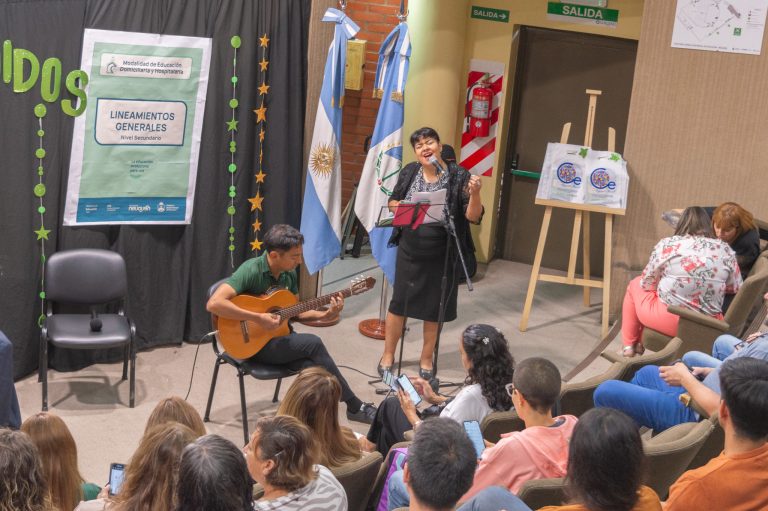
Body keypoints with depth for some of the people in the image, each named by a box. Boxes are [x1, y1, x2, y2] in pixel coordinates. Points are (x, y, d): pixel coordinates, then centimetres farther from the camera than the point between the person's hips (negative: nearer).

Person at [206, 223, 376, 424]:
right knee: (313, 344, -23)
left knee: (311, 366, -25)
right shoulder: (251, 271, -22)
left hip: (279, 336, 6)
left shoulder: (290, 274, 2)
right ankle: (355, 406, -11)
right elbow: (213, 304, -33)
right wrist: (257, 318, -32)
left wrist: (325, 315, -4)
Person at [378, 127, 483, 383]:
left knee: (433, 309, 10)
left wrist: (474, 193, -32)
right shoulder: (409, 171, -1)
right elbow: (392, 202, 11)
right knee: (399, 302, 8)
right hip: (409, 251, 2)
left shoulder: (459, 175, -10)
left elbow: (473, 217, -14)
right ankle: (388, 355, 26)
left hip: (442, 255, -2)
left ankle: (426, 359, 28)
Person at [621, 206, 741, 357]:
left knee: (635, 285, 25)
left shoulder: (667, 244, -3)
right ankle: (639, 343, 38)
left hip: (669, 318, -3)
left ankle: (629, 345, 29)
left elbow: (647, 283, 6)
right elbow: (735, 288, 11)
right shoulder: (725, 249, 3)